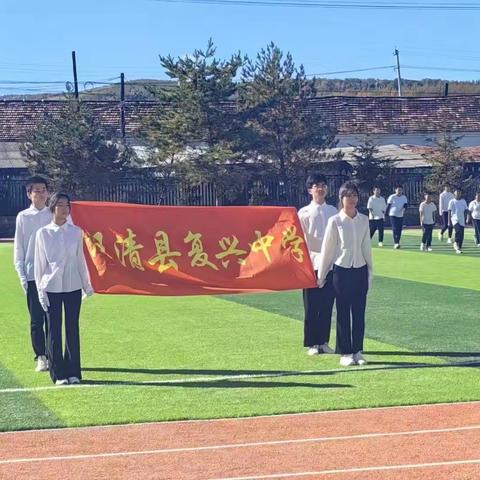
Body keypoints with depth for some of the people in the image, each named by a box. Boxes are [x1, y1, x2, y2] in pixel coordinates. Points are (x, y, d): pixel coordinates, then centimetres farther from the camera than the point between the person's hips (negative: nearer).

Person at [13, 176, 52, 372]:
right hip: (32, 275, 0)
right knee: (36, 319, 1)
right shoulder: (23, 217, 3)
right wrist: (22, 276, -2)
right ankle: (41, 357, 7)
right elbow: (18, 248, 5)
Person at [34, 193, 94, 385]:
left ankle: (73, 372, 13)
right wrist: (40, 290, -3)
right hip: (52, 287, -1)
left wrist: (87, 285, 11)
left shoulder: (76, 232, 4)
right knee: (54, 330, 1)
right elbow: (39, 263, 2)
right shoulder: (43, 233, 0)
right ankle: (58, 374, 8)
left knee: (73, 328, 4)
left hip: (73, 287, 1)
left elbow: (81, 259, 10)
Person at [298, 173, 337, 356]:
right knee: (311, 306, 1)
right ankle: (312, 343, 10)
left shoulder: (333, 211, 8)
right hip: (312, 264, -3)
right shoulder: (304, 213, -2)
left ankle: (324, 341, 16)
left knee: (327, 305, 7)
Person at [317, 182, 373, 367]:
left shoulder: (363, 220, 4)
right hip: (342, 271, -3)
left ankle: (358, 351, 14)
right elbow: (327, 249, 0)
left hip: (360, 271, 3)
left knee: (359, 313, 6)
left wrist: (370, 271, 10)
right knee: (343, 313, 3)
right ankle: (345, 353, 11)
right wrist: (321, 274, 4)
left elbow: (367, 247, 9)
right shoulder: (335, 221, -6)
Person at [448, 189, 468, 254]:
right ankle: (456, 243, -11)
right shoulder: (452, 201, 3)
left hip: (462, 220, 4)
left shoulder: (463, 201, 12)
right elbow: (449, 211, 2)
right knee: (458, 230, -28)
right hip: (455, 219, -4)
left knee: (462, 235, 2)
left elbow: (466, 210, 12)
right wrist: (449, 221, -3)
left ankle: (459, 248, 12)